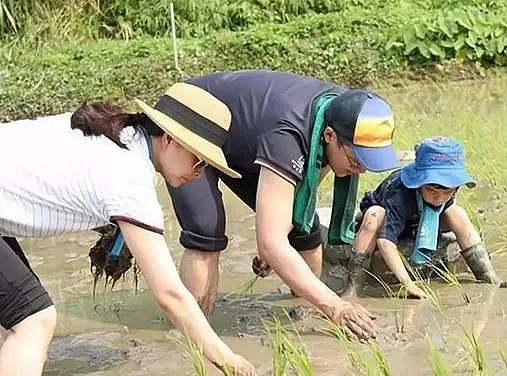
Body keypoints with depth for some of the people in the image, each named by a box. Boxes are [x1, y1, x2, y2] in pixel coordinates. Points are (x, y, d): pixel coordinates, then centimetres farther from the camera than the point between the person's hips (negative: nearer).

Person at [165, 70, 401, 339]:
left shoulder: (343, 109, -19)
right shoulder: (286, 135, -43)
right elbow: (271, 244, -46)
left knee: (303, 227, -2)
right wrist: (334, 307, -48)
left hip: (241, 142, 7)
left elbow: (303, 187, 0)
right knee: (206, 235, -27)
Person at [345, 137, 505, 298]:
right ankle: (353, 288, -39)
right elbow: (385, 240, -51)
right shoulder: (399, 193, -43)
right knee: (374, 216, -40)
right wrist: (408, 284, -56)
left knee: (457, 214, -19)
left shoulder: (448, 186, -25)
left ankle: (490, 280, -12)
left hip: (416, 225, 6)